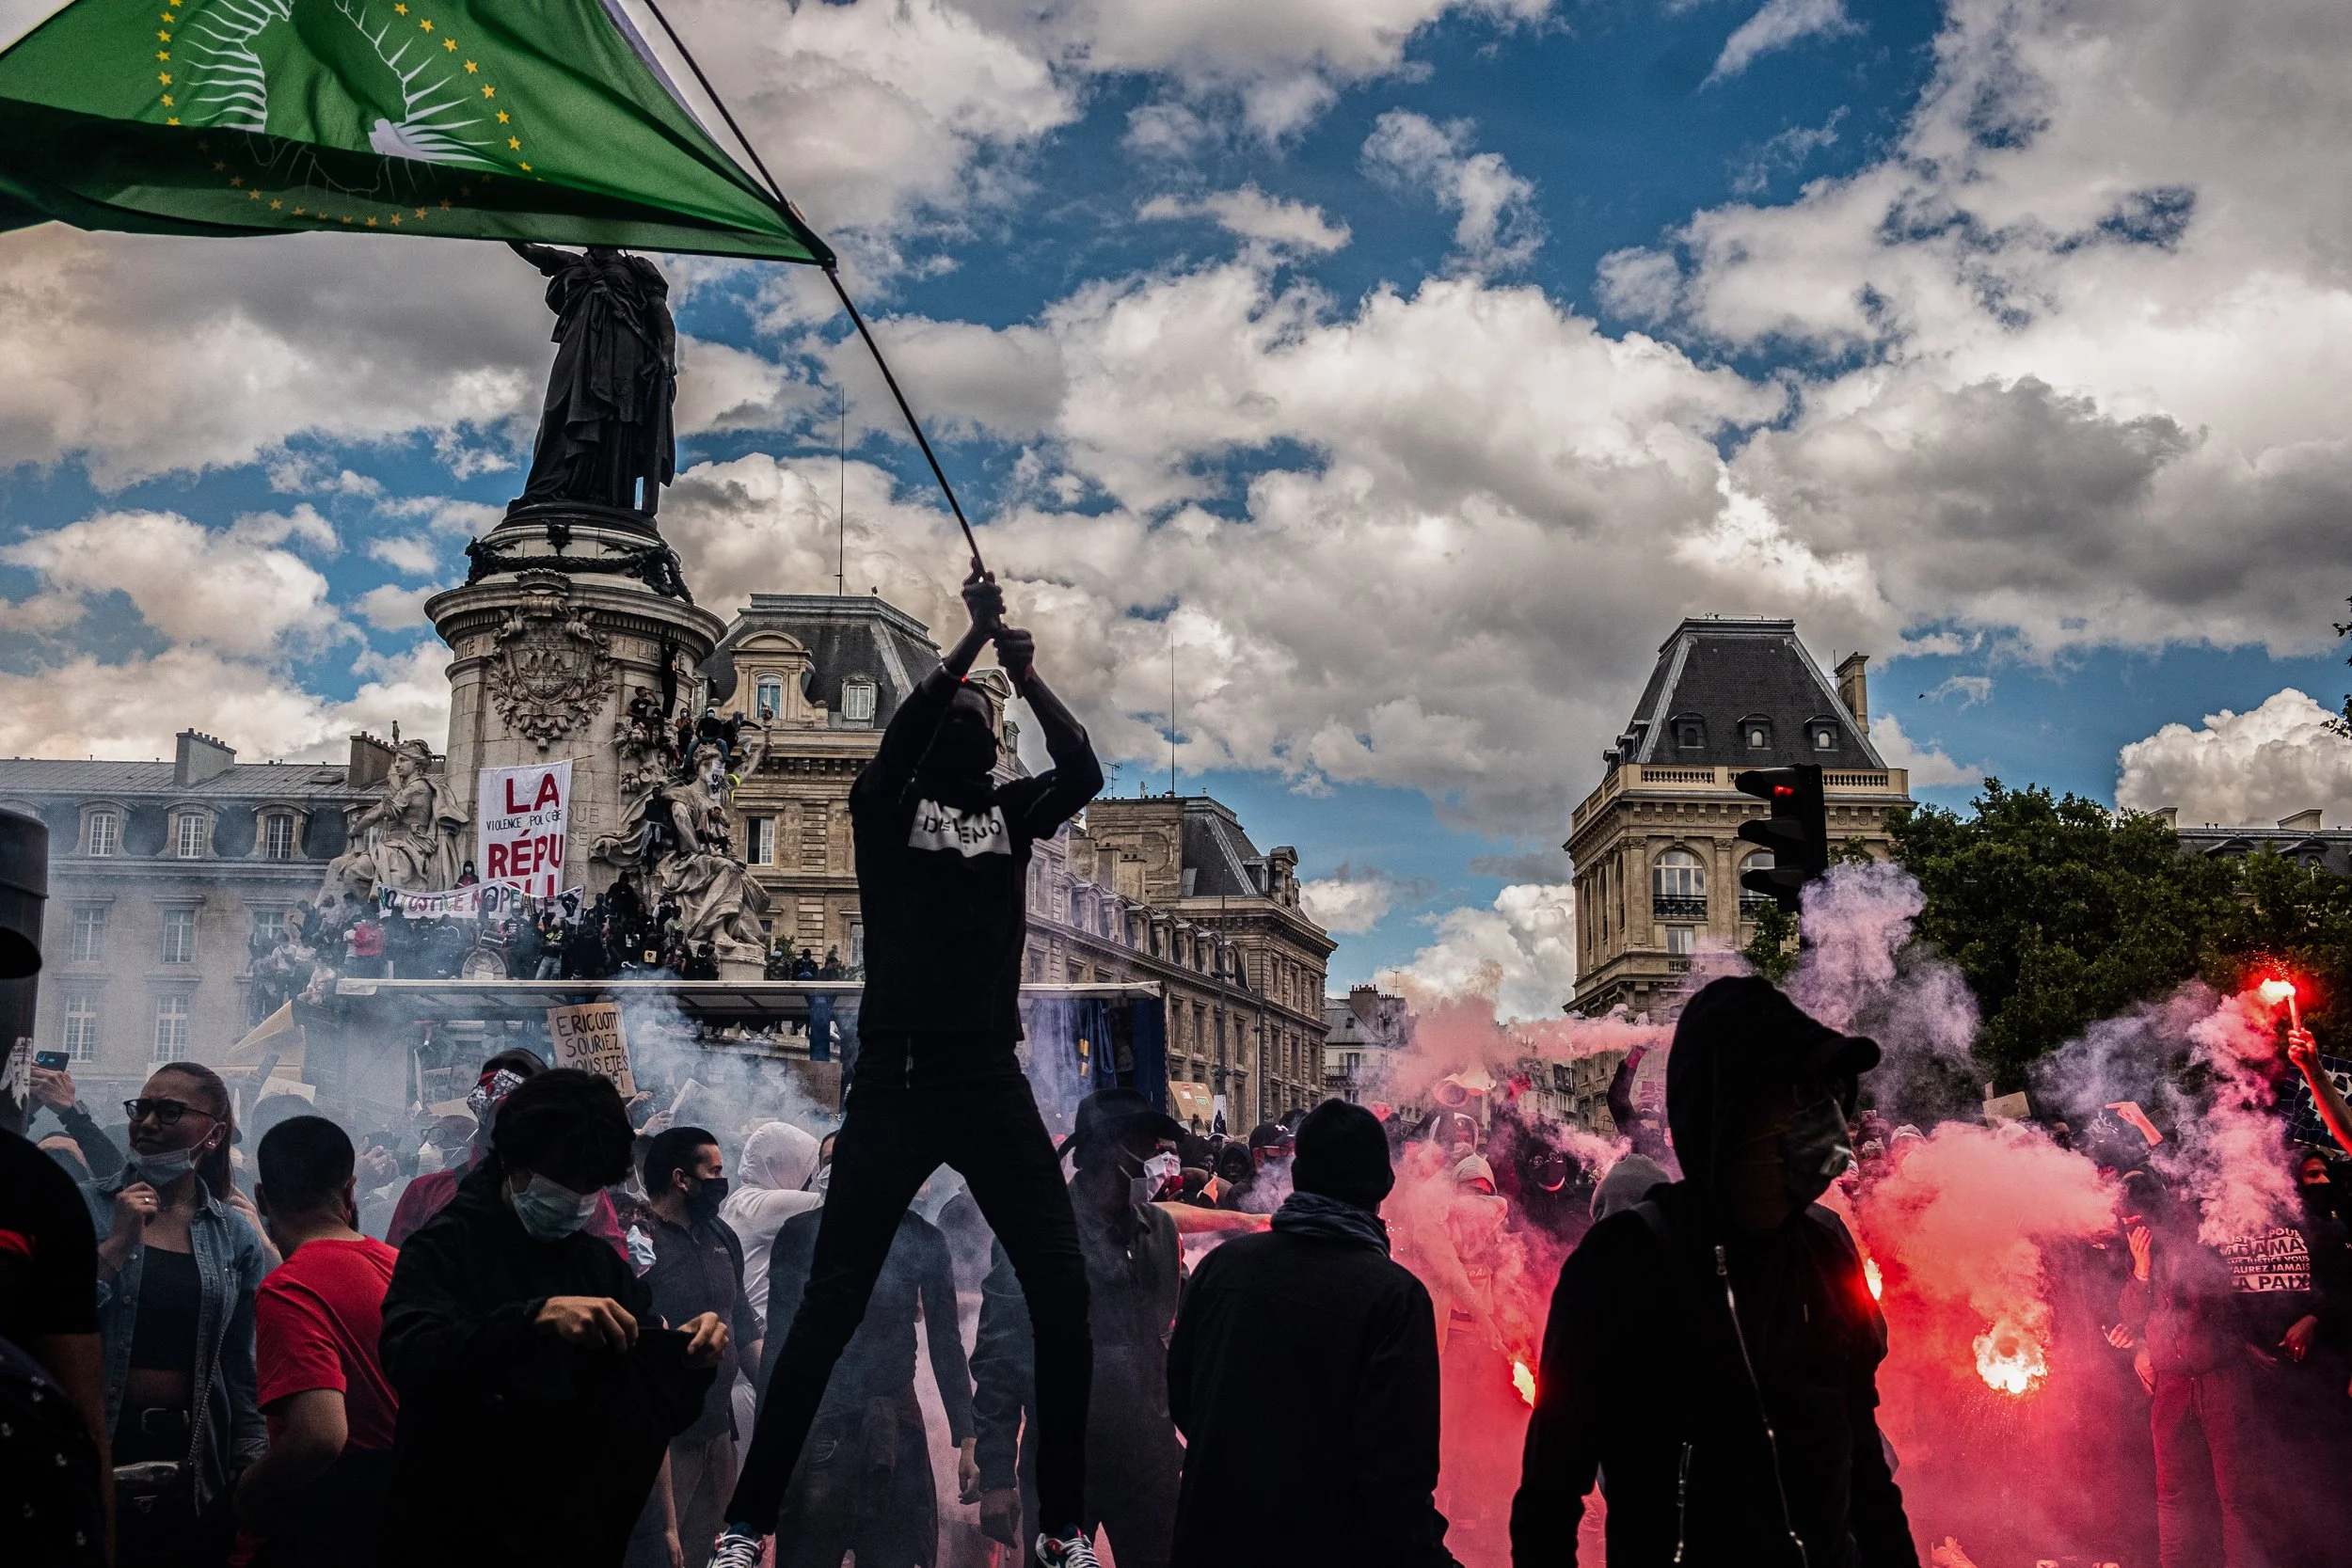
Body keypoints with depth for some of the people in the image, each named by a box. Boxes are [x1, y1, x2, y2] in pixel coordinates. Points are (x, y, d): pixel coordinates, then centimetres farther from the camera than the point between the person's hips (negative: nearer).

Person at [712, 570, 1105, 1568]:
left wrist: (1026, 677, -11)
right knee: (831, 1301, -2)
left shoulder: (1013, 812, 13)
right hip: (896, 1078, -3)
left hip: (993, 1081, 3)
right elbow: (900, 735, -16)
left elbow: (1084, 770, -4)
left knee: (1063, 1291, -3)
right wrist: (975, 636, -15)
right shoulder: (886, 807, 5)